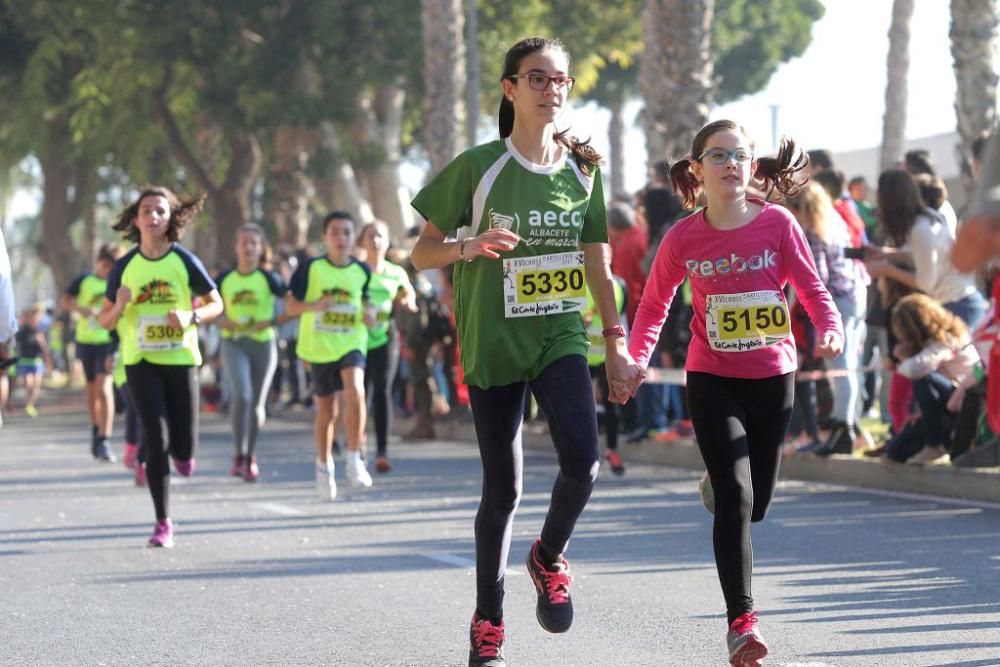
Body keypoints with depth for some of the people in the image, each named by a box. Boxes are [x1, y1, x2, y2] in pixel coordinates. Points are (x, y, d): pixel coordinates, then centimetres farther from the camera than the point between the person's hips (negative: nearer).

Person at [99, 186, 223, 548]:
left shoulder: (184, 260, -2)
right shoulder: (124, 267, 0)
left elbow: (216, 304, 5)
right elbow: (104, 320, 6)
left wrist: (191, 317, -15)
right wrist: (119, 307, -16)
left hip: (181, 358, 0)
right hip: (141, 361, 0)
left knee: (184, 450, -1)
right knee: (156, 439, -9)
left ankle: (179, 452, 39)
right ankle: (163, 524, -1)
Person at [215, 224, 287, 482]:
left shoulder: (269, 278, -4)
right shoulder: (225, 278, 1)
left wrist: (272, 321, -17)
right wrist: (221, 321, -10)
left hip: (263, 343, 0)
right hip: (233, 343, 0)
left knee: (257, 404, 7)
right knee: (241, 395, -21)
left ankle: (251, 458, 26)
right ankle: (239, 455, -9)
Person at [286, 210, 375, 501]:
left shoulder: (362, 270, 2)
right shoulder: (310, 268, -6)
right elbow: (291, 306, -3)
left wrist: (369, 312, -3)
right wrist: (313, 305, -23)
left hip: (352, 344, 1)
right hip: (319, 347, 0)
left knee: (355, 392, -26)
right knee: (326, 411, 9)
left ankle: (354, 459, -16)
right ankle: (324, 465, 31)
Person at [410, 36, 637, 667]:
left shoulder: (582, 168, 5)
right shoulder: (479, 166, -7)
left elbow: (598, 266, 12)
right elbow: (422, 252, -2)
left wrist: (617, 345, 10)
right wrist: (469, 247, -22)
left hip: (562, 337, 2)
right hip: (493, 344, -2)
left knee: (584, 460, -19)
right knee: (503, 486, 3)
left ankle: (549, 558, 11)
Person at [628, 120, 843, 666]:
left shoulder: (777, 224, -7)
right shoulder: (683, 238, -5)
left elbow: (811, 287, -5)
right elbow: (654, 305, 6)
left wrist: (830, 329, -24)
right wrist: (636, 358, -8)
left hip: (773, 378, 2)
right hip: (712, 380, -2)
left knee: (756, 502, 13)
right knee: (735, 499, -14)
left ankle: (718, 485, 52)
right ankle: (741, 621, -10)